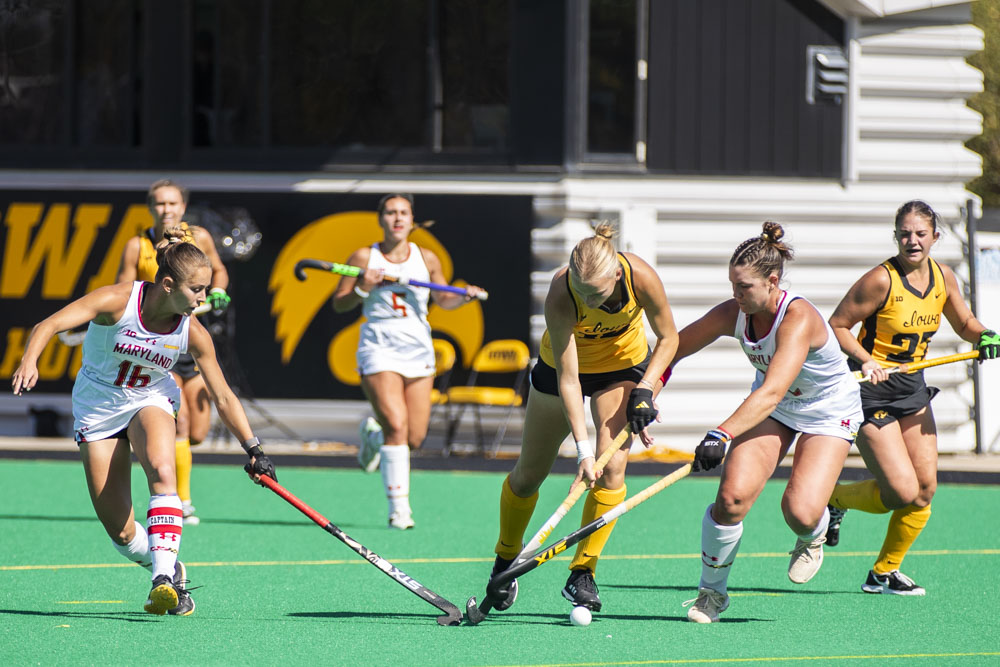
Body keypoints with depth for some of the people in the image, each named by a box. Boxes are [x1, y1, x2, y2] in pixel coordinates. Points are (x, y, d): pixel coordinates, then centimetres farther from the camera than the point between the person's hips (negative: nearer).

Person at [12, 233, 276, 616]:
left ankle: (165, 580, -39)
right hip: (97, 407, -1)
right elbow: (49, 325, -34)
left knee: (161, 469, -35)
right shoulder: (117, 301, -26)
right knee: (121, 533, -6)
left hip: (151, 401, 1)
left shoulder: (193, 334, -16)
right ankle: (169, 570, 25)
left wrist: (253, 449, -8)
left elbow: (223, 398, -5)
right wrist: (29, 361, -53)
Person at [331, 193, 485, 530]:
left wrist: (464, 296, -4)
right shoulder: (364, 257, -1)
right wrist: (363, 289, -16)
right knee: (397, 426, -20)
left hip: (418, 351, 4)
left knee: (414, 438, 2)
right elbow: (339, 303, 3)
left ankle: (373, 433, 38)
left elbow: (443, 299, 17)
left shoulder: (426, 259, 5)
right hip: (379, 349, -4)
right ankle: (399, 507, -15)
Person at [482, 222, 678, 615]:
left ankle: (582, 573, -7)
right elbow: (567, 379, -34)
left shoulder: (641, 277, -33)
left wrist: (644, 390, -23)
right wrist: (583, 448, -37)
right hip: (563, 364, -1)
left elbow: (668, 337, -13)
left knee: (612, 466, -17)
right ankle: (505, 560, 31)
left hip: (624, 365, 1)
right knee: (529, 473, 6)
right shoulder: (560, 296, -38)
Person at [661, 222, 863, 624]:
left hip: (829, 414, -4)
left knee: (800, 512, -23)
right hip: (773, 410, 4)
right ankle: (712, 591, 3)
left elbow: (772, 392, -47)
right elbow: (673, 348, -3)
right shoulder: (732, 315, -18)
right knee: (732, 496, -18)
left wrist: (722, 436, -56)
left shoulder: (798, 319, -36)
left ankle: (812, 537, 17)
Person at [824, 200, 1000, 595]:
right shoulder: (881, 280, -18)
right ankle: (835, 499, 16)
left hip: (913, 387, 6)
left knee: (925, 488, 1)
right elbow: (837, 325, -12)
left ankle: (884, 572, 17)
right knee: (903, 492, -14)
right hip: (873, 390, -6)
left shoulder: (943, 278, 1)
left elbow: (965, 325, 16)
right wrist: (866, 361, -26)